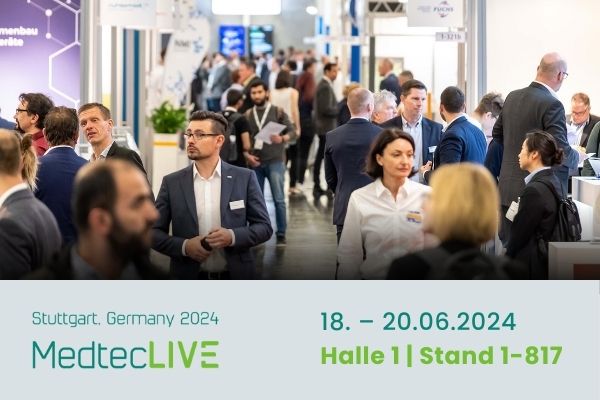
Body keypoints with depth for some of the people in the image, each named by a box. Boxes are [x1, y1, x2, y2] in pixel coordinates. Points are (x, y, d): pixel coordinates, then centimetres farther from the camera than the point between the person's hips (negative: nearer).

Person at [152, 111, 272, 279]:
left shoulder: (244, 178, -2)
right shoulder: (172, 183, 0)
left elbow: (264, 226, 0)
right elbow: (154, 232, 1)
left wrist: (233, 236, -17)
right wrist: (184, 246, -15)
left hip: (235, 275, 0)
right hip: (188, 277, 0)